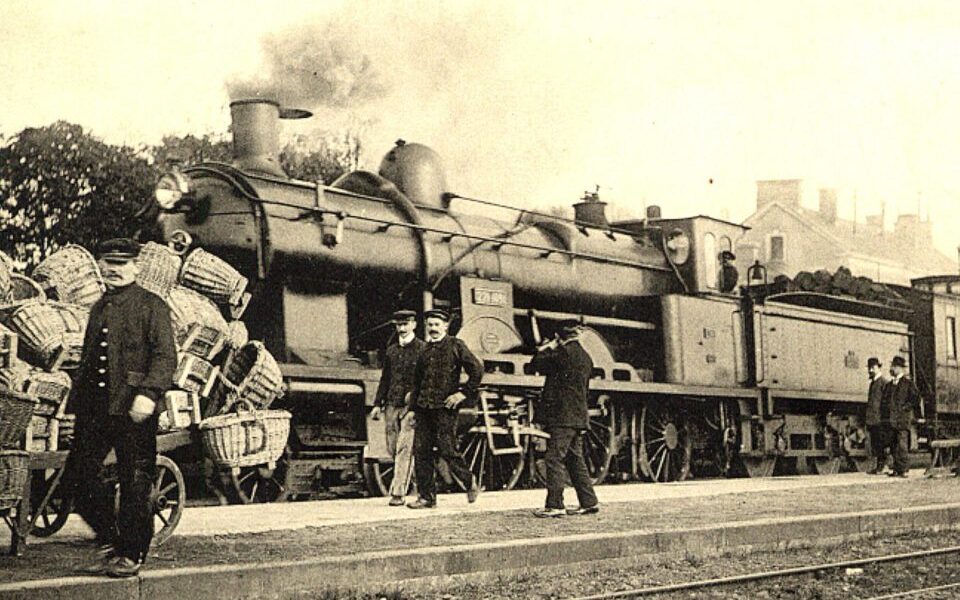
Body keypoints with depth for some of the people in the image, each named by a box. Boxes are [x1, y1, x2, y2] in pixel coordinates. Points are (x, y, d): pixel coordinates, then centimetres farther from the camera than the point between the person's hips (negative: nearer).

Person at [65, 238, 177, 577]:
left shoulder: (152, 306, -2)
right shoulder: (98, 308, 19)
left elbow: (166, 357, -11)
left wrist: (148, 393, -24)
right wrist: (77, 399, 20)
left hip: (133, 409, -7)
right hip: (94, 409, 7)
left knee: (136, 484, -1)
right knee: (78, 475, 4)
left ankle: (131, 557, 9)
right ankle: (111, 545, 18)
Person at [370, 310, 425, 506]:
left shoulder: (423, 348, -1)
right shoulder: (391, 350, 15)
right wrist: (378, 404, 13)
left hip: (411, 406, -5)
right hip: (391, 405, 5)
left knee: (404, 449, -10)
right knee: (392, 449, 7)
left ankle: (398, 493, -10)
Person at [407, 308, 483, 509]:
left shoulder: (455, 345, -1)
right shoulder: (425, 349, 16)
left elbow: (477, 369, -4)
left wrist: (464, 393, -8)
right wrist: (413, 407, 18)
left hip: (444, 407, -6)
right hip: (424, 408, 6)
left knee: (447, 450, -7)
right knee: (421, 451, 1)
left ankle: (470, 482, 16)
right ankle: (427, 496, 8)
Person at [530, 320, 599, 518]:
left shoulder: (565, 352, -13)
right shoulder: (585, 357, 15)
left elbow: (537, 363, -8)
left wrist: (549, 346, 6)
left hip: (562, 416, -9)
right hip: (579, 416, 9)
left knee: (554, 459, -7)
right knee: (575, 460, 14)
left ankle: (554, 505, -9)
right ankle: (589, 502, 14)